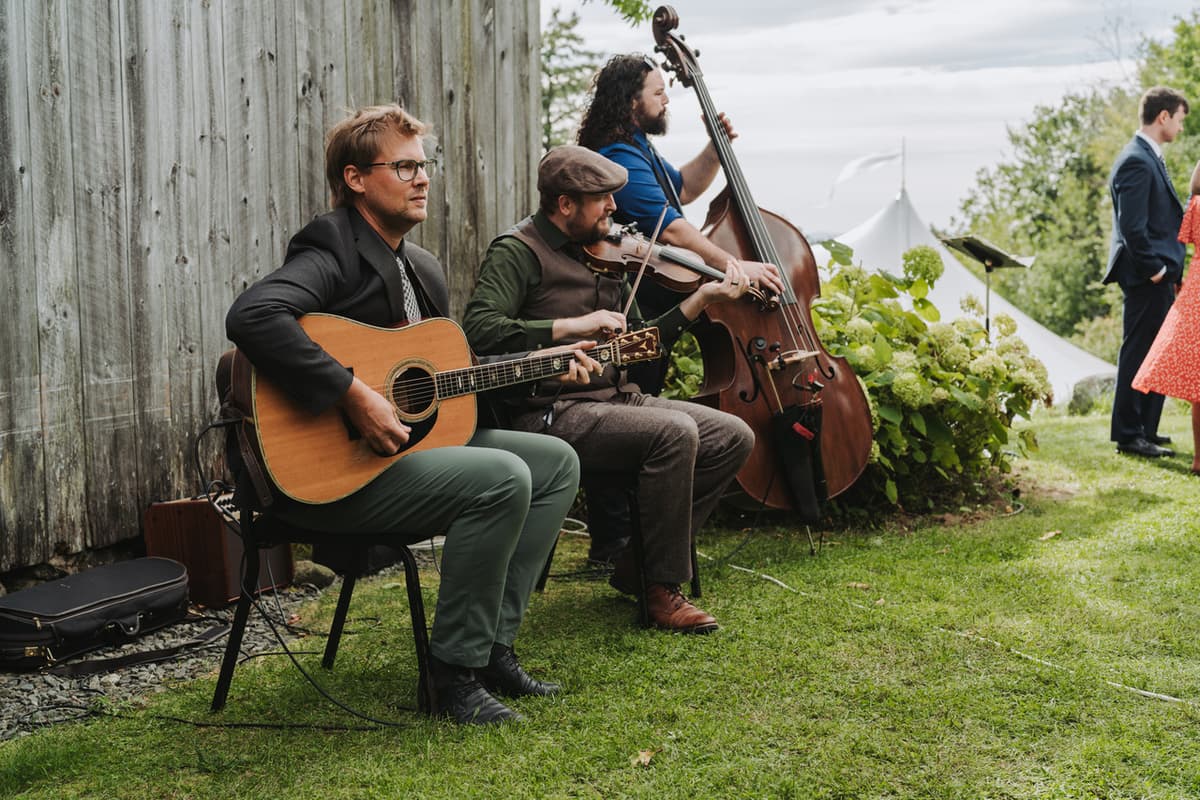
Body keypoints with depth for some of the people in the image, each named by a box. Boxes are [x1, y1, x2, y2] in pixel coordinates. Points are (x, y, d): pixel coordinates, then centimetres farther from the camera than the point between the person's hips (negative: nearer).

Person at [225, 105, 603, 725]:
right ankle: (456, 668, -11)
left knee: (557, 463, 8)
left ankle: (493, 645, 5)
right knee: (503, 478, -26)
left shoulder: (422, 270, 15)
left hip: (410, 440, 10)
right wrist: (353, 396, -32)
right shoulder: (333, 251, -13)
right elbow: (251, 317, -33)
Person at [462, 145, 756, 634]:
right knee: (674, 431, -29)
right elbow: (478, 328, -22)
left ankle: (637, 569, 3)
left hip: (615, 399, 9)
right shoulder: (518, 252, -6)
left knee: (733, 437, -3)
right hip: (552, 415, -8)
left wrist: (702, 299, 9)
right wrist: (574, 325, -24)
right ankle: (662, 589, -14)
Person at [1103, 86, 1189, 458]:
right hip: (1146, 276, -10)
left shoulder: (1147, 157, 17)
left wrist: (1165, 268, 17)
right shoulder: (1137, 162, -17)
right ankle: (1130, 435, 1)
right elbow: (1132, 227, -23)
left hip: (1156, 274, 10)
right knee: (1139, 354, -5)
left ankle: (1142, 429, 24)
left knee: (1149, 355, 15)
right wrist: (1154, 269, -18)